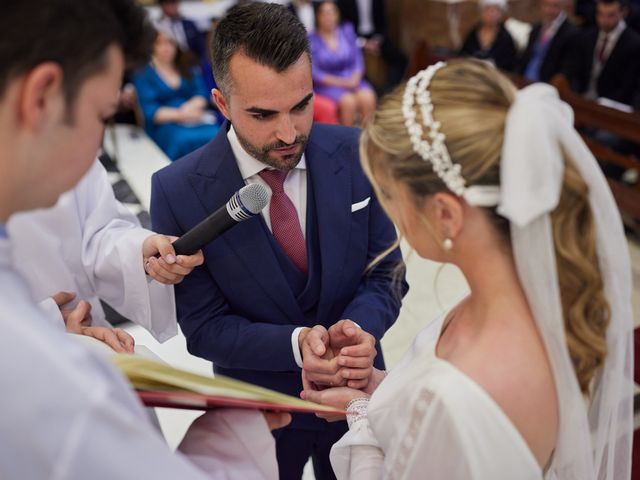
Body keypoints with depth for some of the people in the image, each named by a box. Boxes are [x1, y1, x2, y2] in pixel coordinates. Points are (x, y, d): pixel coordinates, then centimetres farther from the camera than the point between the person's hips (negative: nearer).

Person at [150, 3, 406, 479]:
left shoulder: (358, 154, -15)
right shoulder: (178, 191, -20)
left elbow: (386, 271, -7)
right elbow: (204, 326, -15)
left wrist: (360, 327, -28)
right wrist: (295, 344, -32)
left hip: (357, 389, 2)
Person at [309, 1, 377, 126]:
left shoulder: (347, 31, 11)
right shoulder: (312, 40, -2)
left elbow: (358, 59, 8)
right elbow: (314, 73, -8)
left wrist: (354, 79, -11)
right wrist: (340, 82, -16)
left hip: (352, 81, 3)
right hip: (327, 86, -3)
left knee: (368, 98, -29)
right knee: (349, 101, -33)